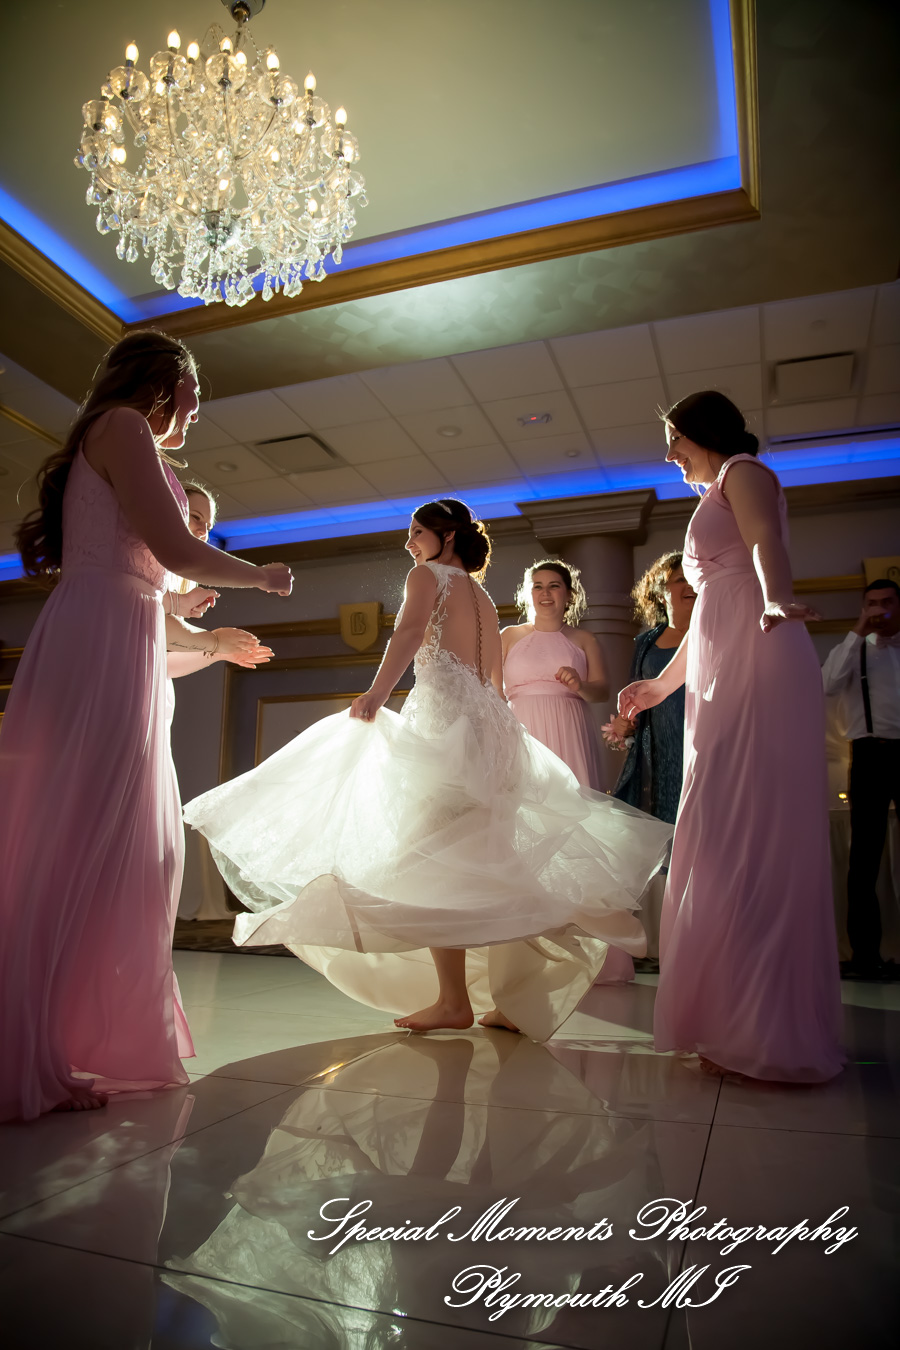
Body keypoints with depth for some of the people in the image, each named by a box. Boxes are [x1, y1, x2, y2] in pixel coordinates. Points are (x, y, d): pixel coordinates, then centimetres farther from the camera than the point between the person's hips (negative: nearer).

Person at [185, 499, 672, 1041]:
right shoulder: (483, 598, 26)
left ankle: (453, 998, -8)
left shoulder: (429, 575, 4)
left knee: (437, 858, -6)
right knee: (490, 863, 8)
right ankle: (518, 996, 12)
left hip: (444, 718, -8)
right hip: (491, 723, 8)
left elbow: (410, 631, -17)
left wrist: (376, 693, -28)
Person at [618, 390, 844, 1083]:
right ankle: (745, 1021, 10)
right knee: (734, 837, 5)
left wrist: (778, 599, -40)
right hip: (727, 676, 10)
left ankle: (771, 1034, -13)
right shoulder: (717, 500, 33)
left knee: (749, 832, -15)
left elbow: (767, 539, -19)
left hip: (758, 663, -10)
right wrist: (662, 684, 40)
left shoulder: (743, 472, 5)